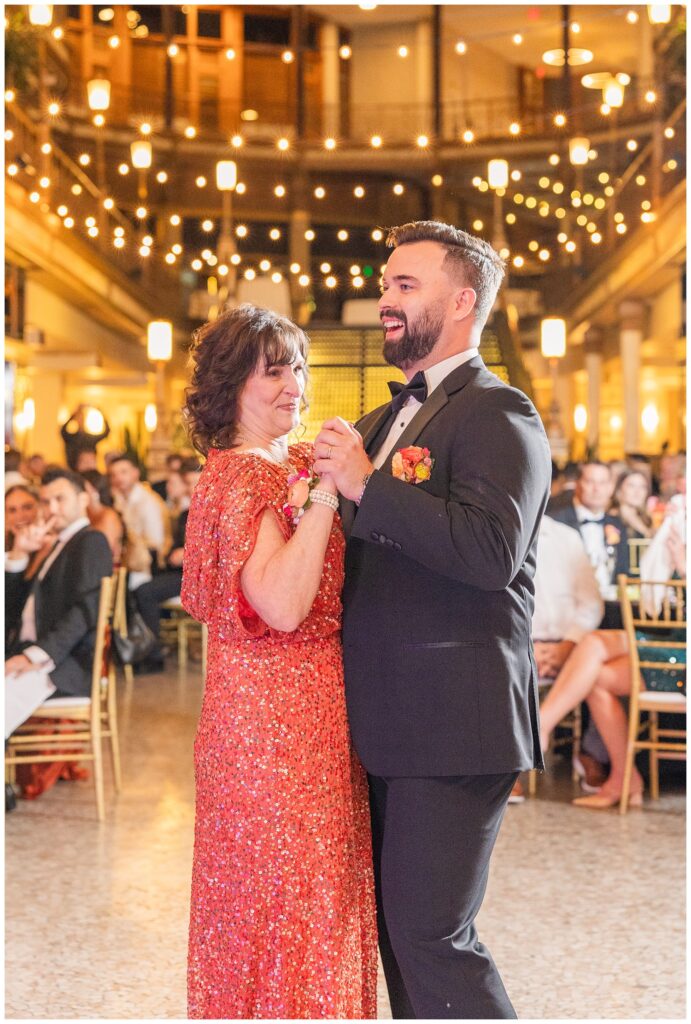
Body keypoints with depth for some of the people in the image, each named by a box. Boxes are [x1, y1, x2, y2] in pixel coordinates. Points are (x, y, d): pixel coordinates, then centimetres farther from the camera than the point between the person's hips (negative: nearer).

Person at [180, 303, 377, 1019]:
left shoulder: (289, 466, 13)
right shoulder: (241, 476, -15)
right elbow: (283, 605, -27)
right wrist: (325, 490, -25)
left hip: (310, 710, 9)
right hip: (278, 717, -9)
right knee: (286, 901, 1)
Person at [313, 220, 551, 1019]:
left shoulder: (496, 413, -11)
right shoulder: (389, 419, 17)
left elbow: (492, 551, -26)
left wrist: (366, 485, -23)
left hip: (453, 721, -9)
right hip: (384, 718, 9)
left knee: (430, 932, -6)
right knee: (394, 924, 17)